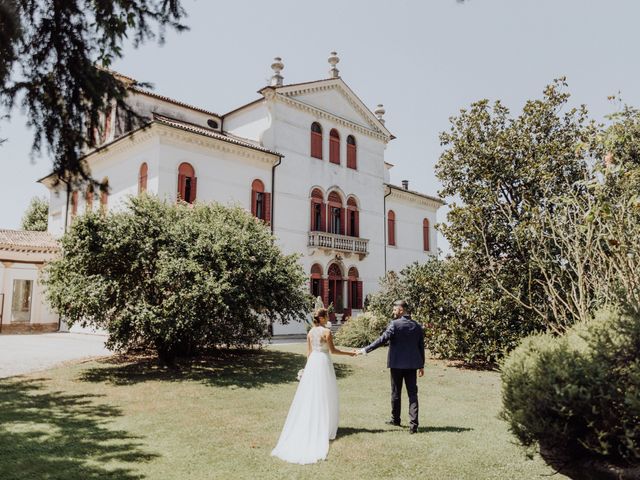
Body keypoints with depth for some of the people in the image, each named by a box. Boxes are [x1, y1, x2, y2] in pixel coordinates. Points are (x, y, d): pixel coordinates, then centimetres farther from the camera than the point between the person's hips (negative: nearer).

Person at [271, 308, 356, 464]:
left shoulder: (310, 332, 6)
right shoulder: (326, 331, -13)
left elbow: (308, 351, 10)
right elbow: (332, 350, -10)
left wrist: (310, 365, 18)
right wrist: (348, 353, 0)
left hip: (312, 362, 6)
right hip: (324, 363, -6)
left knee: (310, 395, 12)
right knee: (325, 396, 5)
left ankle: (308, 426, 16)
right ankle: (325, 427, 10)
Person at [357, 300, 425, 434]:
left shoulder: (395, 324, -12)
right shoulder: (417, 326, 5)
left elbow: (382, 339, -19)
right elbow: (421, 346, 9)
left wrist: (366, 349, -16)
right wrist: (421, 365, 17)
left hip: (397, 364, -4)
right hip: (412, 364, 4)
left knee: (396, 393, 12)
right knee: (412, 394, 4)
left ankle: (395, 419, 26)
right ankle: (413, 424, -1)